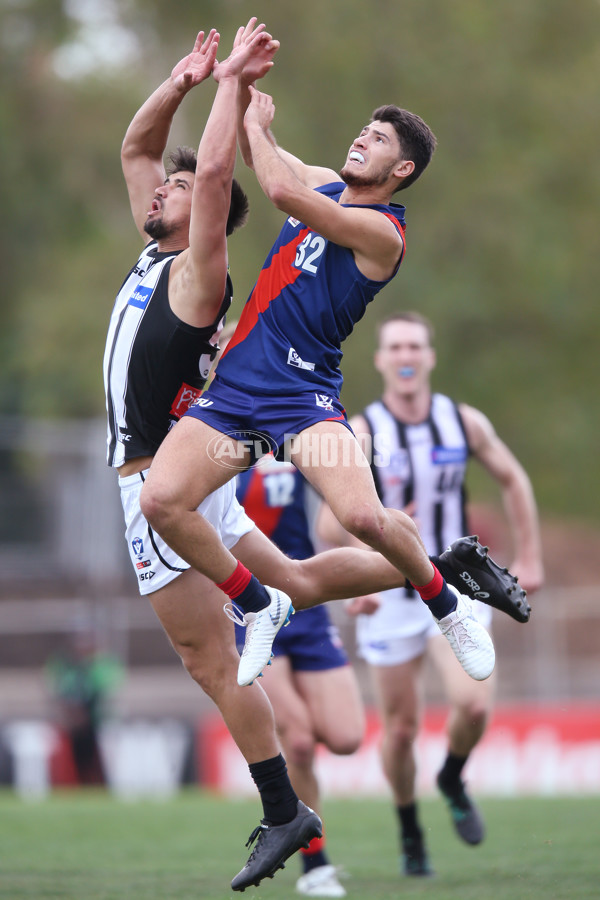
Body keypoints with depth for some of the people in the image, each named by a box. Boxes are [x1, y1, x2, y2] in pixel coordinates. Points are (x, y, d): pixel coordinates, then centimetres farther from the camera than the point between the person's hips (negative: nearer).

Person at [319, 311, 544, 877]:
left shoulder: (465, 423, 1)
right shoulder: (360, 434, -7)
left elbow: (512, 480, 15)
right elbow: (330, 523, -9)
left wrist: (529, 558, 13)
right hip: (389, 598, -1)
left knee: (474, 704, -19)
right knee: (401, 727, 2)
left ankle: (453, 781, 14)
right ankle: (410, 835, 26)